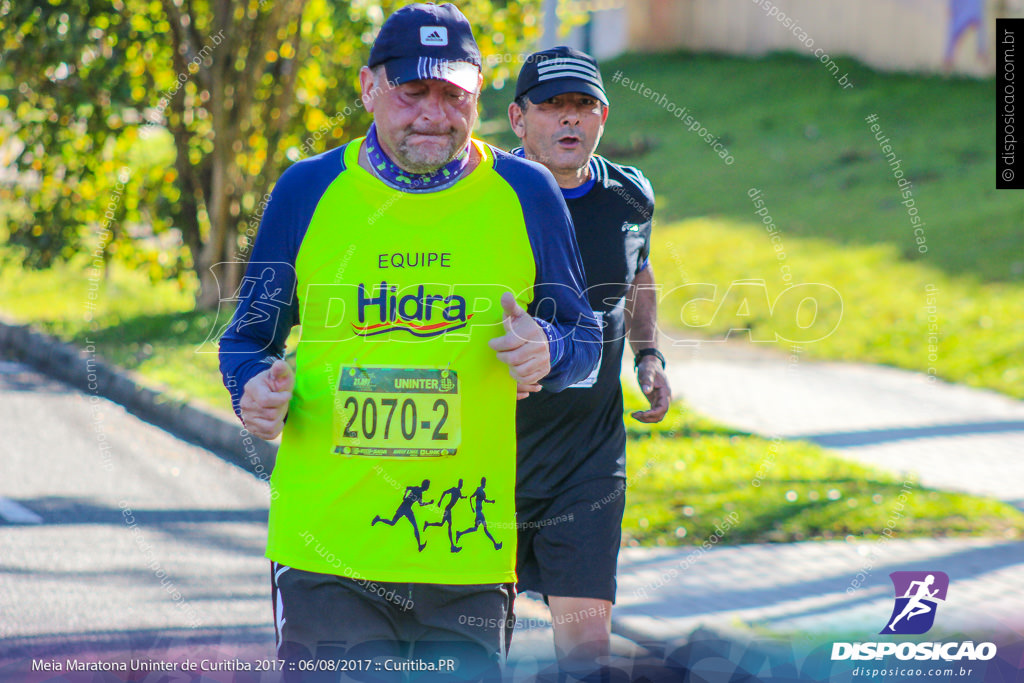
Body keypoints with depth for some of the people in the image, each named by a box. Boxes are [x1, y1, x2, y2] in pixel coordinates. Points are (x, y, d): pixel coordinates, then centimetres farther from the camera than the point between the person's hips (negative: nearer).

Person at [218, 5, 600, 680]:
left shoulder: (525, 194, 5)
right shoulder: (308, 191, 4)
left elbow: (586, 339, 12)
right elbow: (248, 337, 12)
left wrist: (547, 352, -11)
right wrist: (254, 386, -10)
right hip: (324, 548, -1)